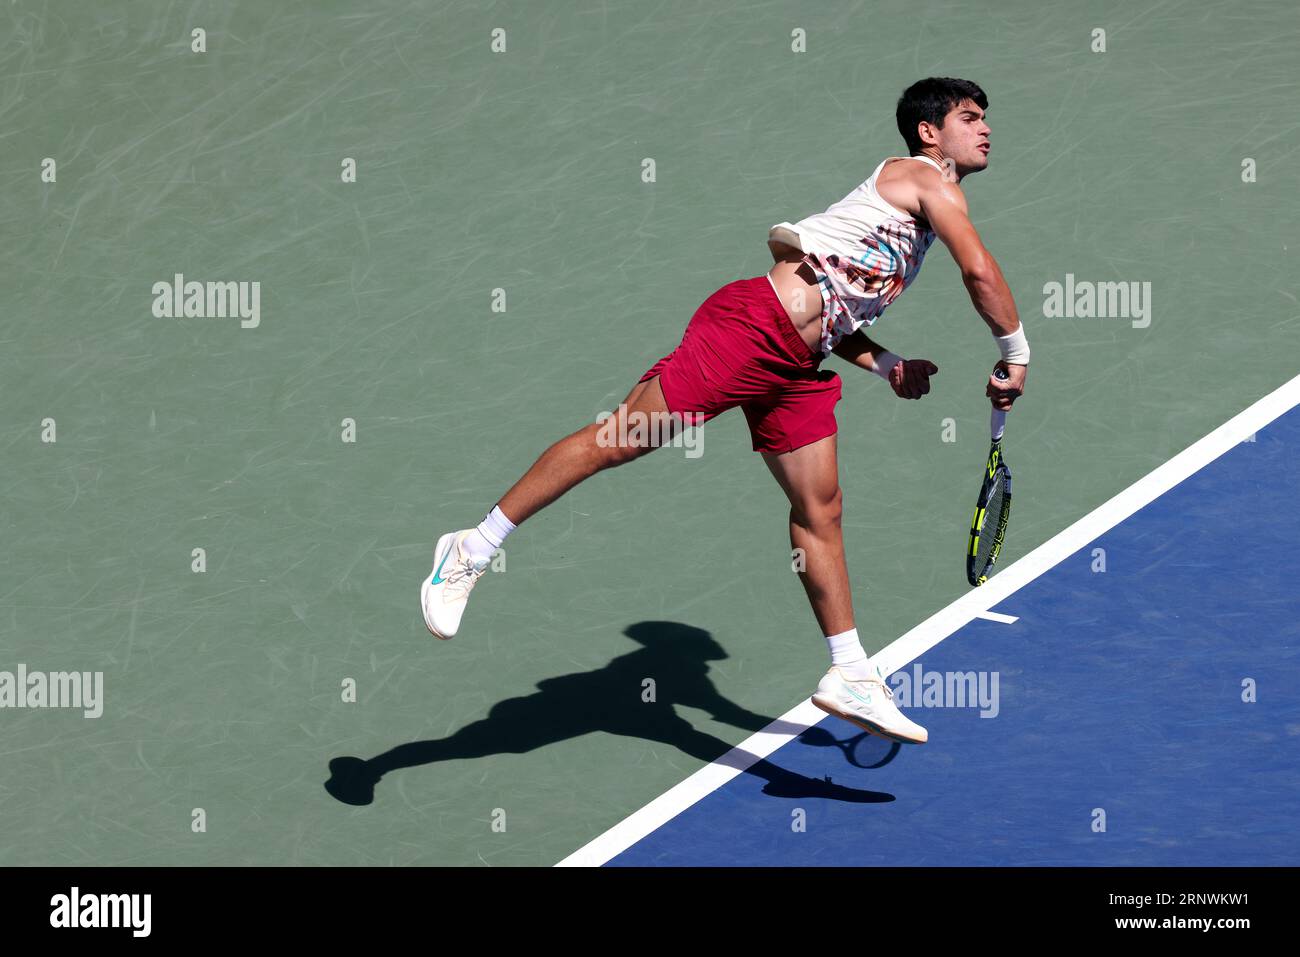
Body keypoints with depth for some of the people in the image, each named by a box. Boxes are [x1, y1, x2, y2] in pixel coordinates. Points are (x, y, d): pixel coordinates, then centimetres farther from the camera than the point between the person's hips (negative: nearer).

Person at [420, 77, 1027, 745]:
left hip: (797, 363, 10)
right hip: (752, 320, -10)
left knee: (820, 511, 8)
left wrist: (887, 365, 16)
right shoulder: (924, 176, 0)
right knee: (617, 441, -11)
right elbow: (980, 271, -12)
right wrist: (1016, 353, 0)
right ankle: (473, 550, -4)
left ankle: (849, 676, 14)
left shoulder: (916, 211, 27)